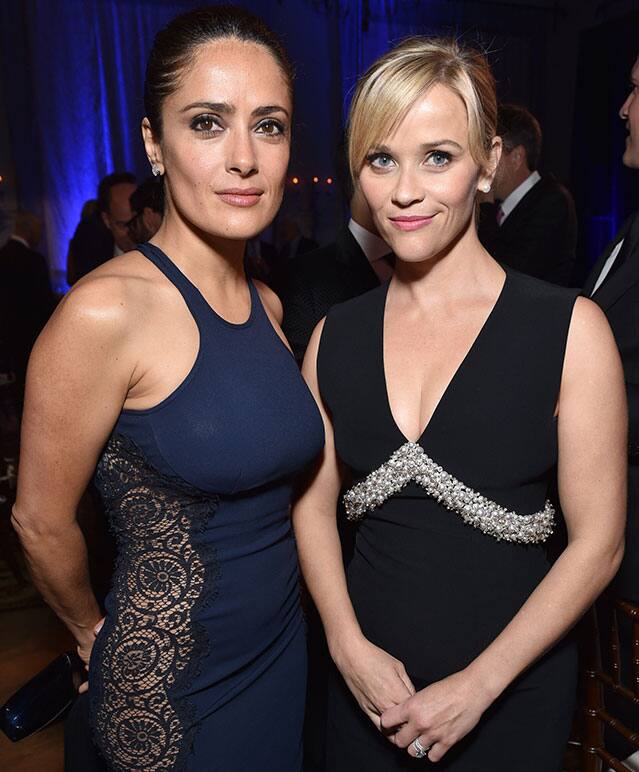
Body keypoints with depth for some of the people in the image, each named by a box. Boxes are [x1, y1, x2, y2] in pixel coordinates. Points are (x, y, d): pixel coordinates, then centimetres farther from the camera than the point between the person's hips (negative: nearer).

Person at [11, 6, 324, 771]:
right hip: (172, 680, -6)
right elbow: (41, 522, -14)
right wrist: (92, 632, 2)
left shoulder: (267, 305, -3)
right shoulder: (106, 310, -24)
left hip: (282, 644, 6)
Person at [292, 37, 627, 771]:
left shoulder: (569, 330, -13)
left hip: (510, 690, -2)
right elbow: (314, 503, 2)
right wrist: (349, 646, -9)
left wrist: (480, 684, -12)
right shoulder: (335, 335, -4)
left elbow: (597, 542, -11)